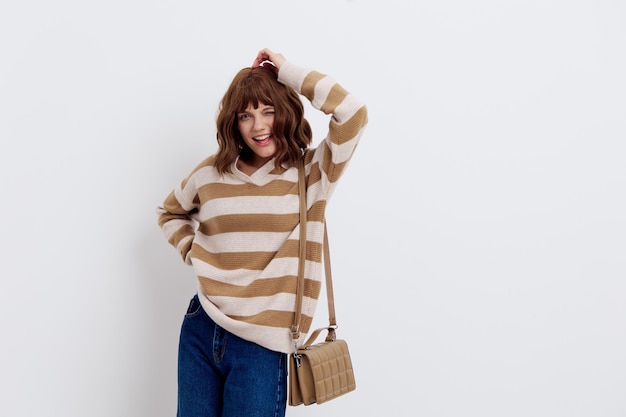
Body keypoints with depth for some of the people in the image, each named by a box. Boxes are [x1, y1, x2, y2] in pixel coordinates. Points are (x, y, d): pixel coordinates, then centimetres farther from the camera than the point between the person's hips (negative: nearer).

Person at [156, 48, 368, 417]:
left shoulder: (312, 173, -5)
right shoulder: (212, 173, 4)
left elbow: (353, 113, -21)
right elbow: (169, 212, 23)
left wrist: (288, 72, -14)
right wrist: (192, 250, 5)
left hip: (261, 346, -3)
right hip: (201, 331, 4)